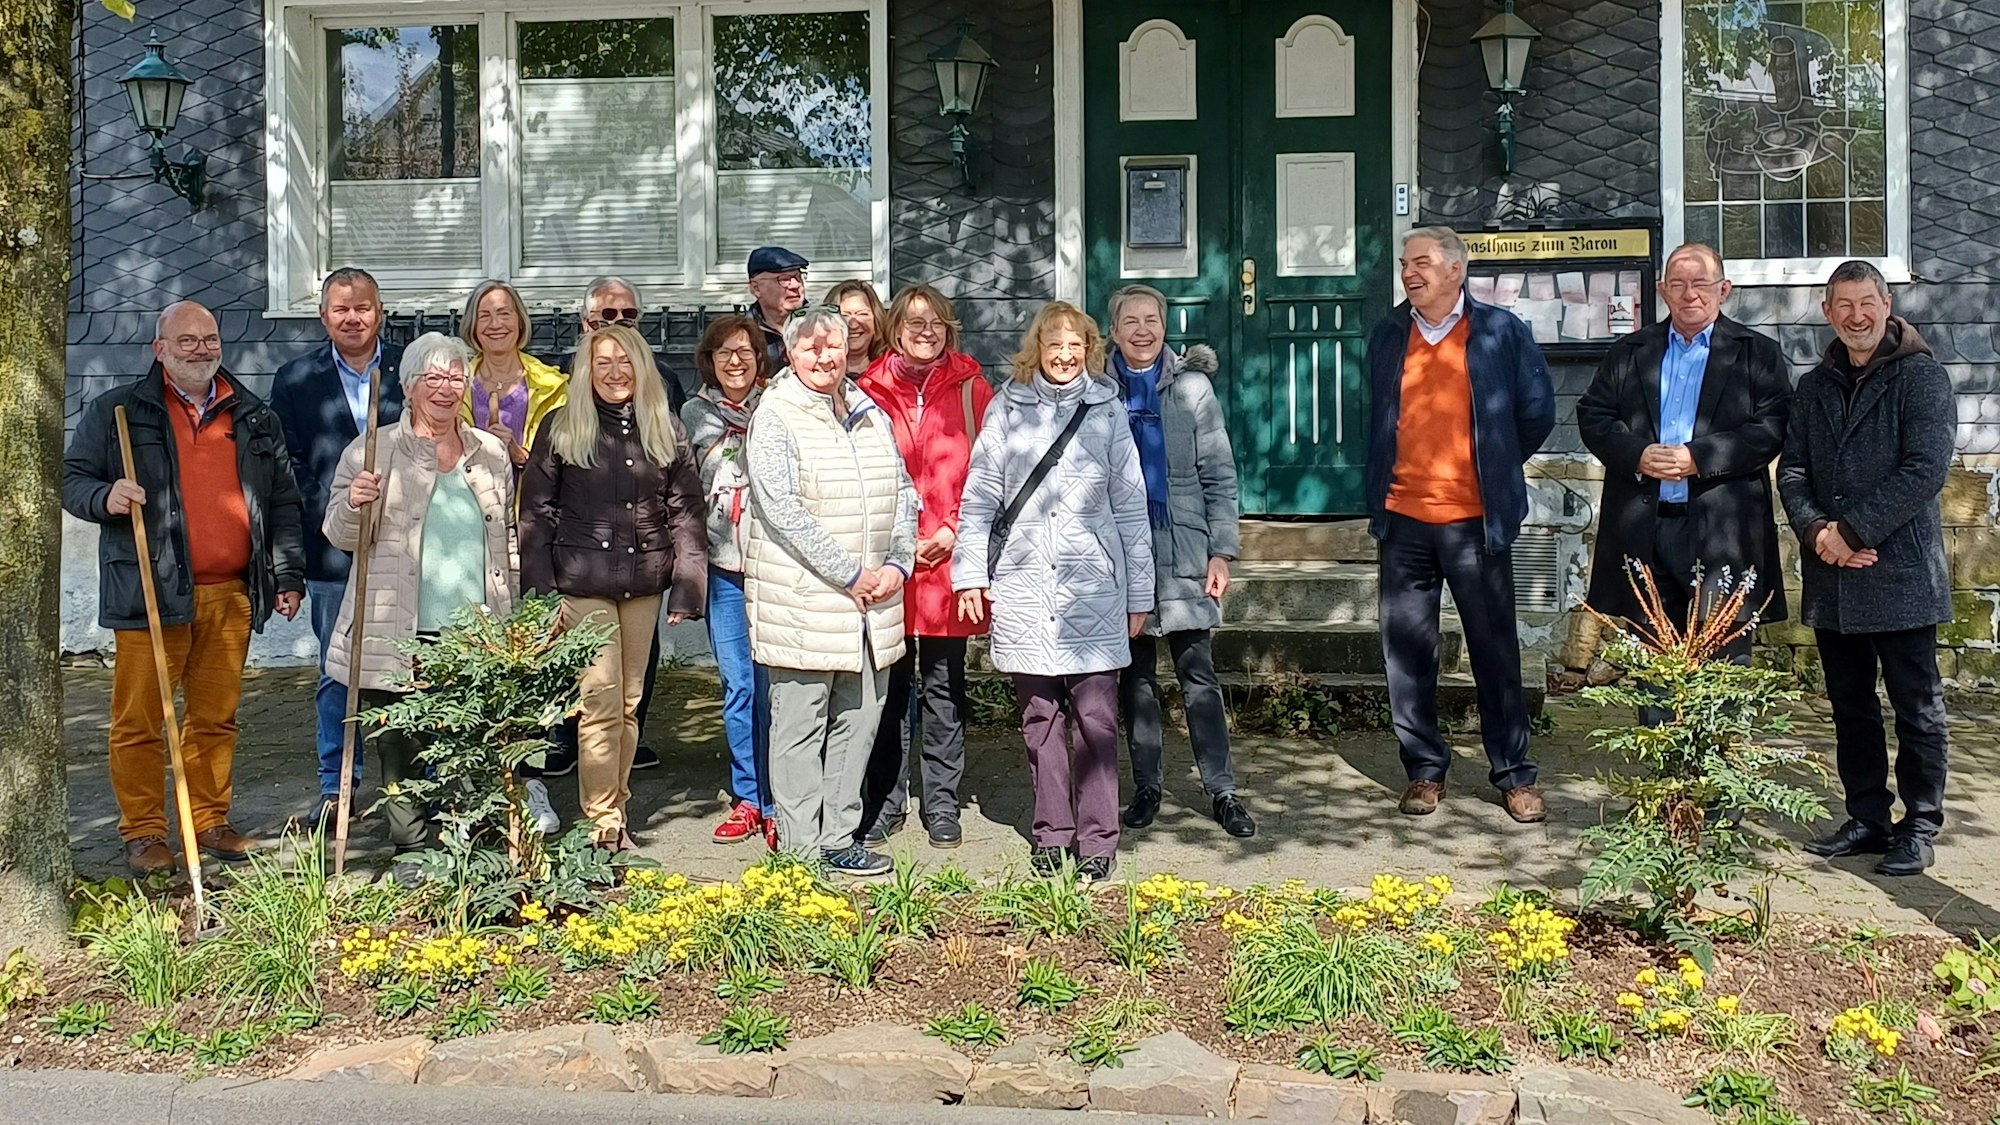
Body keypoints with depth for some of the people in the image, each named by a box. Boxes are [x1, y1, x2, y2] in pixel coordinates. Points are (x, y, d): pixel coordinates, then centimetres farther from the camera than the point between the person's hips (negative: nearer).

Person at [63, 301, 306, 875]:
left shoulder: (253, 418, 14)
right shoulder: (119, 411, 5)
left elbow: (282, 504, 17)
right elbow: (72, 478, 7)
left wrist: (288, 576, 12)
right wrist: (104, 498, -15)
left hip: (230, 596, 3)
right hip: (150, 592, -3)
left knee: (217, 717, 10)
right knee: (139, 720, 0)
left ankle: (210, 822, 22)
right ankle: (143, 833, 11)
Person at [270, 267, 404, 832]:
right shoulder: (296, 381, 8)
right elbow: (289, 468, 6)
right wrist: (335, 508, -6)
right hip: (333, 552, 1)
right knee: (337, 673, 9)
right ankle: (335, 787, 20)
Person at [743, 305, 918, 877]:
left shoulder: (872, 415, 14)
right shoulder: (775, 418, -6)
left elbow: (903, 493, 16)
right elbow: (783, 511, -14)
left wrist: (896, 563, 1)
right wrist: (850, 574, -14)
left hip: (872, 602, 6)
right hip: (801, 598, -6)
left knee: (859, 719, 10)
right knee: (800, 724, 1)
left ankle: (839, 837, 21)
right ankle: (802, 848, 9)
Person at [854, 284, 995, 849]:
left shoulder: (970, 388, 3)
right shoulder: (869, 390, 3)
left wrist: (954, 529, -8)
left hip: (948, 561, 0)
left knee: (943, 686, 8)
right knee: (888, 685, 8)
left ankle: (942, 806, 19)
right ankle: (884, 802, 21)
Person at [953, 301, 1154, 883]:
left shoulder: (1107, 410, 6)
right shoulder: (1007, 408, 7)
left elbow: (1130, 506, 7)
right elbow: (979, 496, 8)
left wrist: (1139, 592, 6)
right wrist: (971, 572, 1)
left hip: (1093, 587, -1)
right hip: (1022, 588, 1)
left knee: (1095, 717, -2)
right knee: (1041, 717, 8)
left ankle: (1098, 836, 7)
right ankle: (1051, 832, 19)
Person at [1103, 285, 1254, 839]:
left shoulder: (1192, 386, 4)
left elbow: (1220, 475, 3)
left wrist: (1222, 551, -4)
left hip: (1184, 550, -1)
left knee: (1198, 672, -1)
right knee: (1135, 674, 8)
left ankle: (1222, 790, 5)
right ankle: (1146, 786, 18)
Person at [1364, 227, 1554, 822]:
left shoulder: (1501, 331, 0)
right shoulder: (1387, 336, 10)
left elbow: (1537, 411, 7)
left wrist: (1497, 467, 13)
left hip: (1474, 519, -3)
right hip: (1403, 519, 3)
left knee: (1496, 651, 4)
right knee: (1407, 653, 6)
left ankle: (1514, 774, 15)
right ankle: (1424, 769, 19)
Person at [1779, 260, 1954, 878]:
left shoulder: (1921, 377, -4)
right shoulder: (1815, 387, 14)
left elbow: (1926, 469, -14)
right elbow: (1792, 470, 8)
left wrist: (1852, 531, -16)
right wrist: (1817, 532, -9)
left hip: (1900, 572, -5)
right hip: (1831, 579, 6)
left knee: (1916, 707, 3)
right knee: (1851, 706, 12)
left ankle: (1919, 828, 12)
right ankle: (1867, 819, 22)